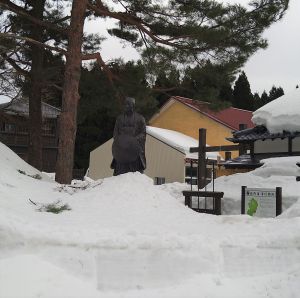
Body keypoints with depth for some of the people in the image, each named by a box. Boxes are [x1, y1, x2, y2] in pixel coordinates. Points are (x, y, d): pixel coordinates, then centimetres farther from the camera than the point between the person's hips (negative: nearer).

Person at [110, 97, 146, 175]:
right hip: (121, 150, 2)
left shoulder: (140, 118, 10)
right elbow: (115, 133, 15)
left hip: (134, 149, -2)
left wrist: (135, 140, -14)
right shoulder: (119, 118, 18)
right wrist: (119, 141, -6)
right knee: (120, 172, -7)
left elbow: (143, 133, 4)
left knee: (136, 172, -10)